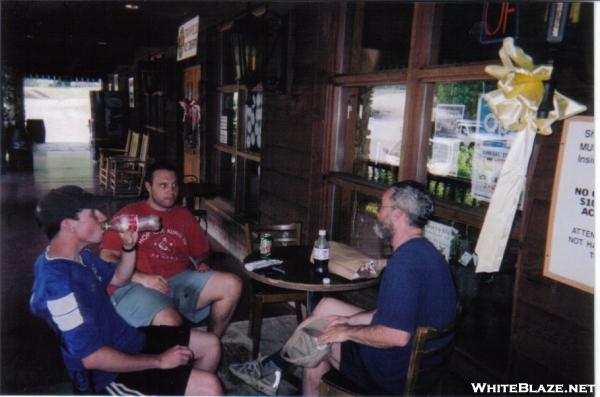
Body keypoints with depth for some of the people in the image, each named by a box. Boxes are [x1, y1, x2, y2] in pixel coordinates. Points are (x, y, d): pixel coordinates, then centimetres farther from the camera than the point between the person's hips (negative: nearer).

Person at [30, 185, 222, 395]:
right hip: (109, 372, -9)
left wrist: (129, 246, -2)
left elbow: (119, 278, 19)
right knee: (209, 388, -18)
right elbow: (92, 357, -28)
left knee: (210, 344, 12)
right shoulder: (57, 285, -29)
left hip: (128, 340, 10)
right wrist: (160, 361, -20)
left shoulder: (79, 255, 1)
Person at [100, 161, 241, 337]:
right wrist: (142, 278, -16)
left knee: (232, 284, -14)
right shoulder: (129, 214, 5)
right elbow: (106, 258, -3)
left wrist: (201, 263, 3)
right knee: (170, 323, -36)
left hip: (180, 281, 5)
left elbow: (200, 251, 28)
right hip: (136, 286, -5)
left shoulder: (185, 215, 20)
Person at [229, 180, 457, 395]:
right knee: (326, 306, 12)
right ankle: (273, 369, 22)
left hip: (394, 374, -9)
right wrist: (349, 320, 6)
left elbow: (397, 336, -33)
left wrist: (347, 332, -17)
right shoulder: (423, 251, 4)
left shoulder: (405, 261, -29)